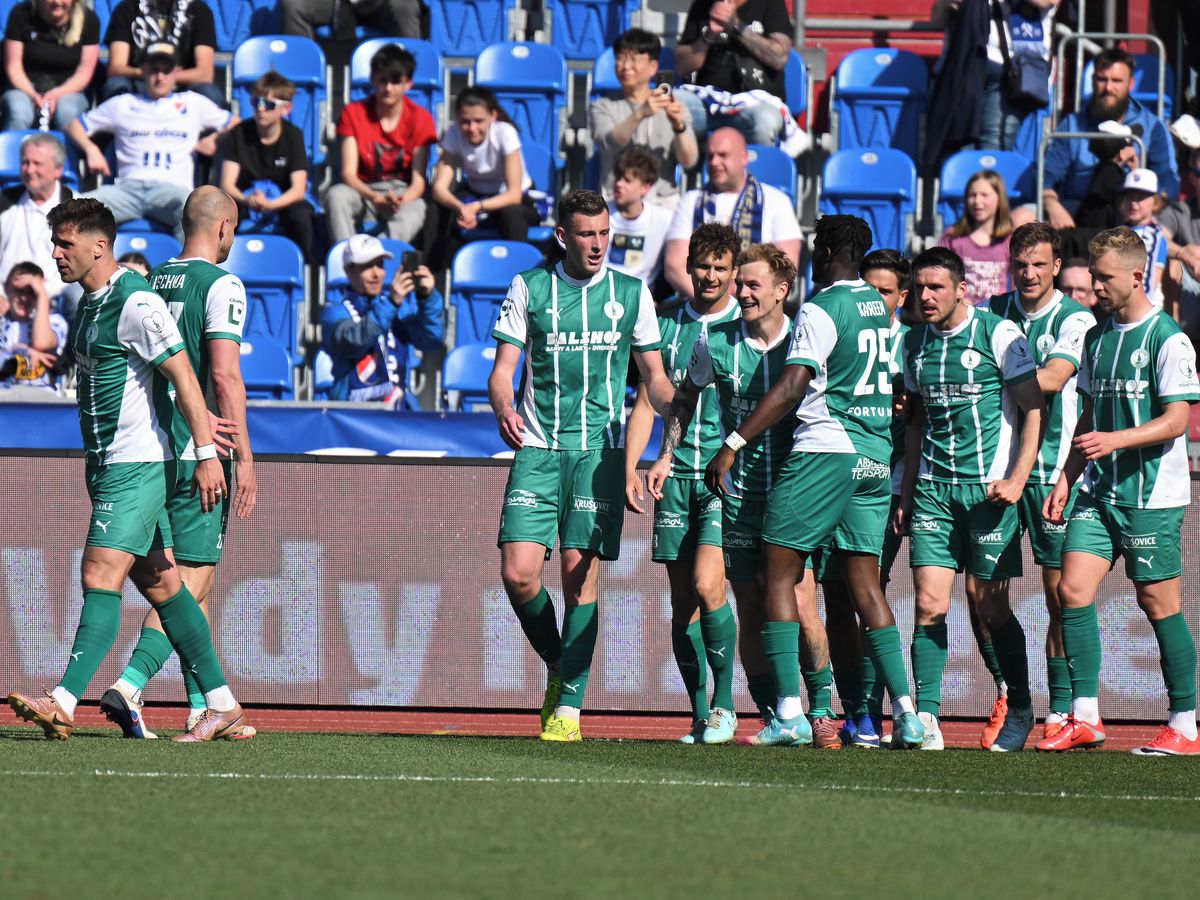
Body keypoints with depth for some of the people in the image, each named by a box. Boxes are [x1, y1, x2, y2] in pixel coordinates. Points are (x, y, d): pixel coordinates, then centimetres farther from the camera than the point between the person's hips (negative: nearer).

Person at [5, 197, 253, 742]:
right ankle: (223, 708, 12)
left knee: (101, 579, -16)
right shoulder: (90, 304, 16)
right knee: (160, 585, 9)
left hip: (137, 467, -10)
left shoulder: (136, 303, -14)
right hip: (108, 466, 10)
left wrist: (206, 455, -22)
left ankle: (64, 704, -24)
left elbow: (183, 376, -18)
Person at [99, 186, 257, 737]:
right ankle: (130, 684, -21)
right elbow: (224, 375, -16)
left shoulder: (153, 283, 13)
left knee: (193, 580, 13)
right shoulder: (220, 285, -9)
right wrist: (244, 456, -15)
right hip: (201, 448, -7)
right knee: (190, 582, -6)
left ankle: (202, 706, 13)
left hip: (155, 449, 7)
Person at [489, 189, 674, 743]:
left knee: (580, 571, -7)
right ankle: (557, 665, 16)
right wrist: (504, 410, -18)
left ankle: (569, 704, -3)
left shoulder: (632, 294, 7)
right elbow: (503, 369, 4)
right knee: (518, 572, -11)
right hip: (538, 446, 0)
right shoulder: (528, 289, 5)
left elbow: (654, 376, 13)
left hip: (600, 448, 0)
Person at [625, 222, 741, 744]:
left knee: (707, 586, -17)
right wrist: (631, 467, 4)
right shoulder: (668, 325, 11)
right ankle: (700, 718, 8)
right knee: (682, 600, 2)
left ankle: (724, 704, -3)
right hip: (675, 477, 4)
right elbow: (647, 402, 14)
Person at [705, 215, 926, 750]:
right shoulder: (878, 306, 15)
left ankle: (789, 712, -11)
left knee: (779, 574, -2)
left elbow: (791, 388, -17)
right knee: (864, 581, 8)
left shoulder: (822, 310, -9)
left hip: (825, 450, -7)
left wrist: (733, 445, -18)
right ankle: (905, 711, -3)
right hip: (877, 456, 7)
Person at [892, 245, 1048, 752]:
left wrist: (1017, 478, -16)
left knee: (988, 608, -1)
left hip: (988, 489, -4)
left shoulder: (998, 334, -6)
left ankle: (1019, 711, 15)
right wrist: (905, 496, 17)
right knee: (930, 604, -7)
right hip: (932, 489, 4)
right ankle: (925, 717, -6)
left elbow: (1035, 410, -5)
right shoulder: (915, 343, 11)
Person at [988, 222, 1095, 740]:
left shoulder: (1075, 320, -3)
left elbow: (1052, 379, -16)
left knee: (1060, 595, -2)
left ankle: (1061, 709, 4)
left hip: (1051, 469, -4)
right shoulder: (993, 313, 10)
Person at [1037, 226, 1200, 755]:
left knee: (1157, 603, -2)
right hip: (1099, 491, 7)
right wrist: (1066, 479, 15)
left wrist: (1116, 440, -26)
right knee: (1073, 589, -6)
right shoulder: (1097, 338, 14)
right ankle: (1084, 719, -3)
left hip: (1152, 496, -7)